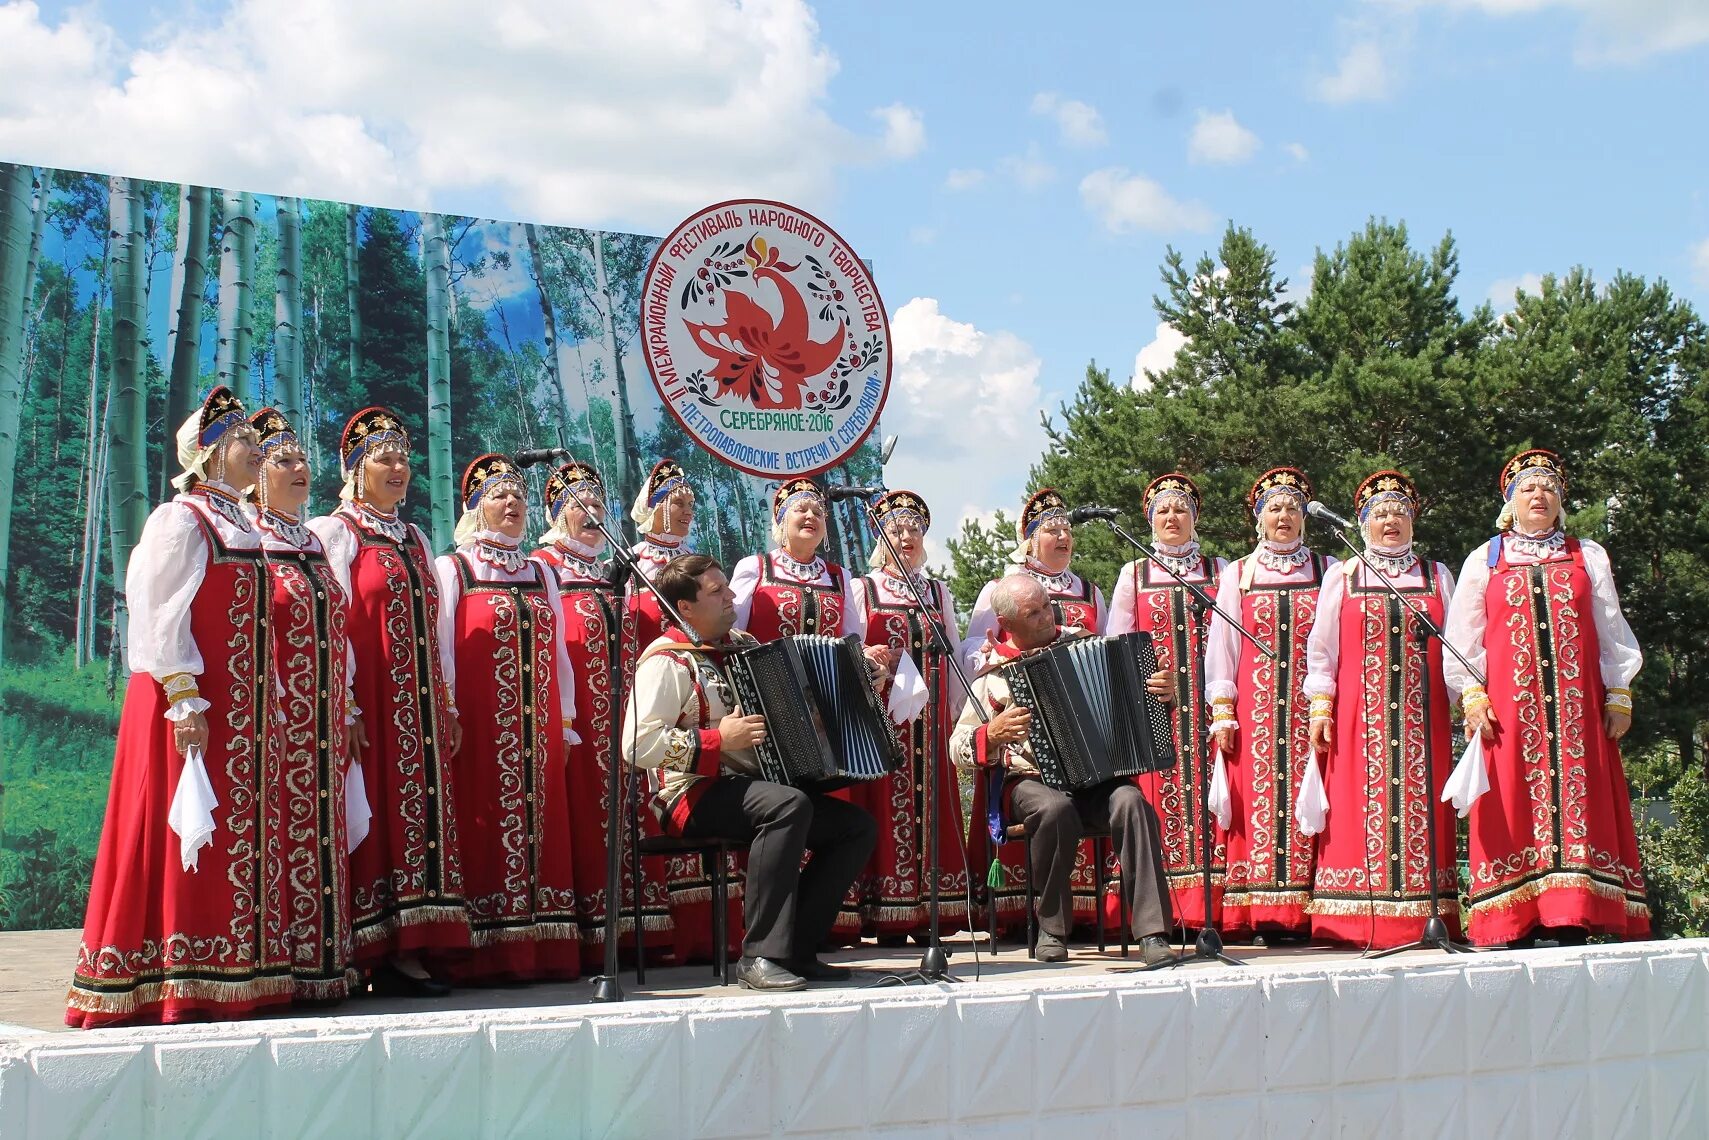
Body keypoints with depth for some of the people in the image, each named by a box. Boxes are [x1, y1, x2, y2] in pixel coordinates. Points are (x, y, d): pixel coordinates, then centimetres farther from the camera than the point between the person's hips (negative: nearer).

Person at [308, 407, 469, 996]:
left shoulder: (414, 539, 19)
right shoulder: (335, 532, 0)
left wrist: (447, 706, 14)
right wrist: (344, 708, -18)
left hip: (421, 709, 7)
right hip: (372, 705, -6)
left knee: (422, 813, 2)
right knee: (377, 819, -8)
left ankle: (409, 948, 3)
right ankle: (380, 953, -5)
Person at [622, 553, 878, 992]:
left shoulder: (743, 645, 15)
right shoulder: (667, 661, -10)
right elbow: (637, 745, -22)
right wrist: (717, 740, -22)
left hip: (753, 787, 8)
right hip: (696, 796, -8)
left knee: (858, 826, -6)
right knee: (789, 805, -35)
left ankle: (797, 950, -5)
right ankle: (759, 956, -32)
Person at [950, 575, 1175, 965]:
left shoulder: (1082, 643, 10)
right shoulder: (994, 673, 4)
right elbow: (958, 747, 4)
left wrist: (1163, 691, -1)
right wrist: (993, 734, -15)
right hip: (1032, 782, -2)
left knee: (1130, 802, -31)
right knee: (1056, 809, -36)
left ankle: (1152, 933, -33)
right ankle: (1052, 929, -17)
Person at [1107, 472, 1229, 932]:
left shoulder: (1218, 571, 15)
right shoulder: (1134, 576, 14)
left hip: (1208, 705, 0)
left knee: (1209, 792, -8)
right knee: (1161, 797, -8)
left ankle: (1211, 908, -7)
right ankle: (1163, 910, -7)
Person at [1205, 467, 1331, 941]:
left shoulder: (1326, 571, 12)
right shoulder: (1238, 575, 13)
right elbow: (1221, 645, 9)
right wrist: (1222, 711, 0)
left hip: (1311, 707, 0)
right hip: (1256, 709, 0)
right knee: (1260, 800, -6)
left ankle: (1309, 911, -5)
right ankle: (1266, 916, -5)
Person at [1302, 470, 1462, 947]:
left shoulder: (1437, 577, 16)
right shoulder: (1341, 578, 12)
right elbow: (1321, 647, 8)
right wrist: (1320, 707, -1)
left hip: (1423, 717, 1)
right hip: (1358, 718, -1)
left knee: (1421, 808, -4)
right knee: (1361, 809, -6)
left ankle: (1424, 917, -3)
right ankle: (1360, 922, -6)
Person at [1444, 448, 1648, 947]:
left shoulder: (1588, 557, 15)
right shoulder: (1484, 560, 12)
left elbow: (1612, 632, 13)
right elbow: (1463, 638, 8)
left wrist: (1618, 696, 4)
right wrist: (1473, 697, -4)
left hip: (1577, 704, 1)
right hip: (1509, 708, -1)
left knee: (1577, 802, -6)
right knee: (1515, 809, -6)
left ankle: (1573, 922, -6)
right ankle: (1518, 925, -6)